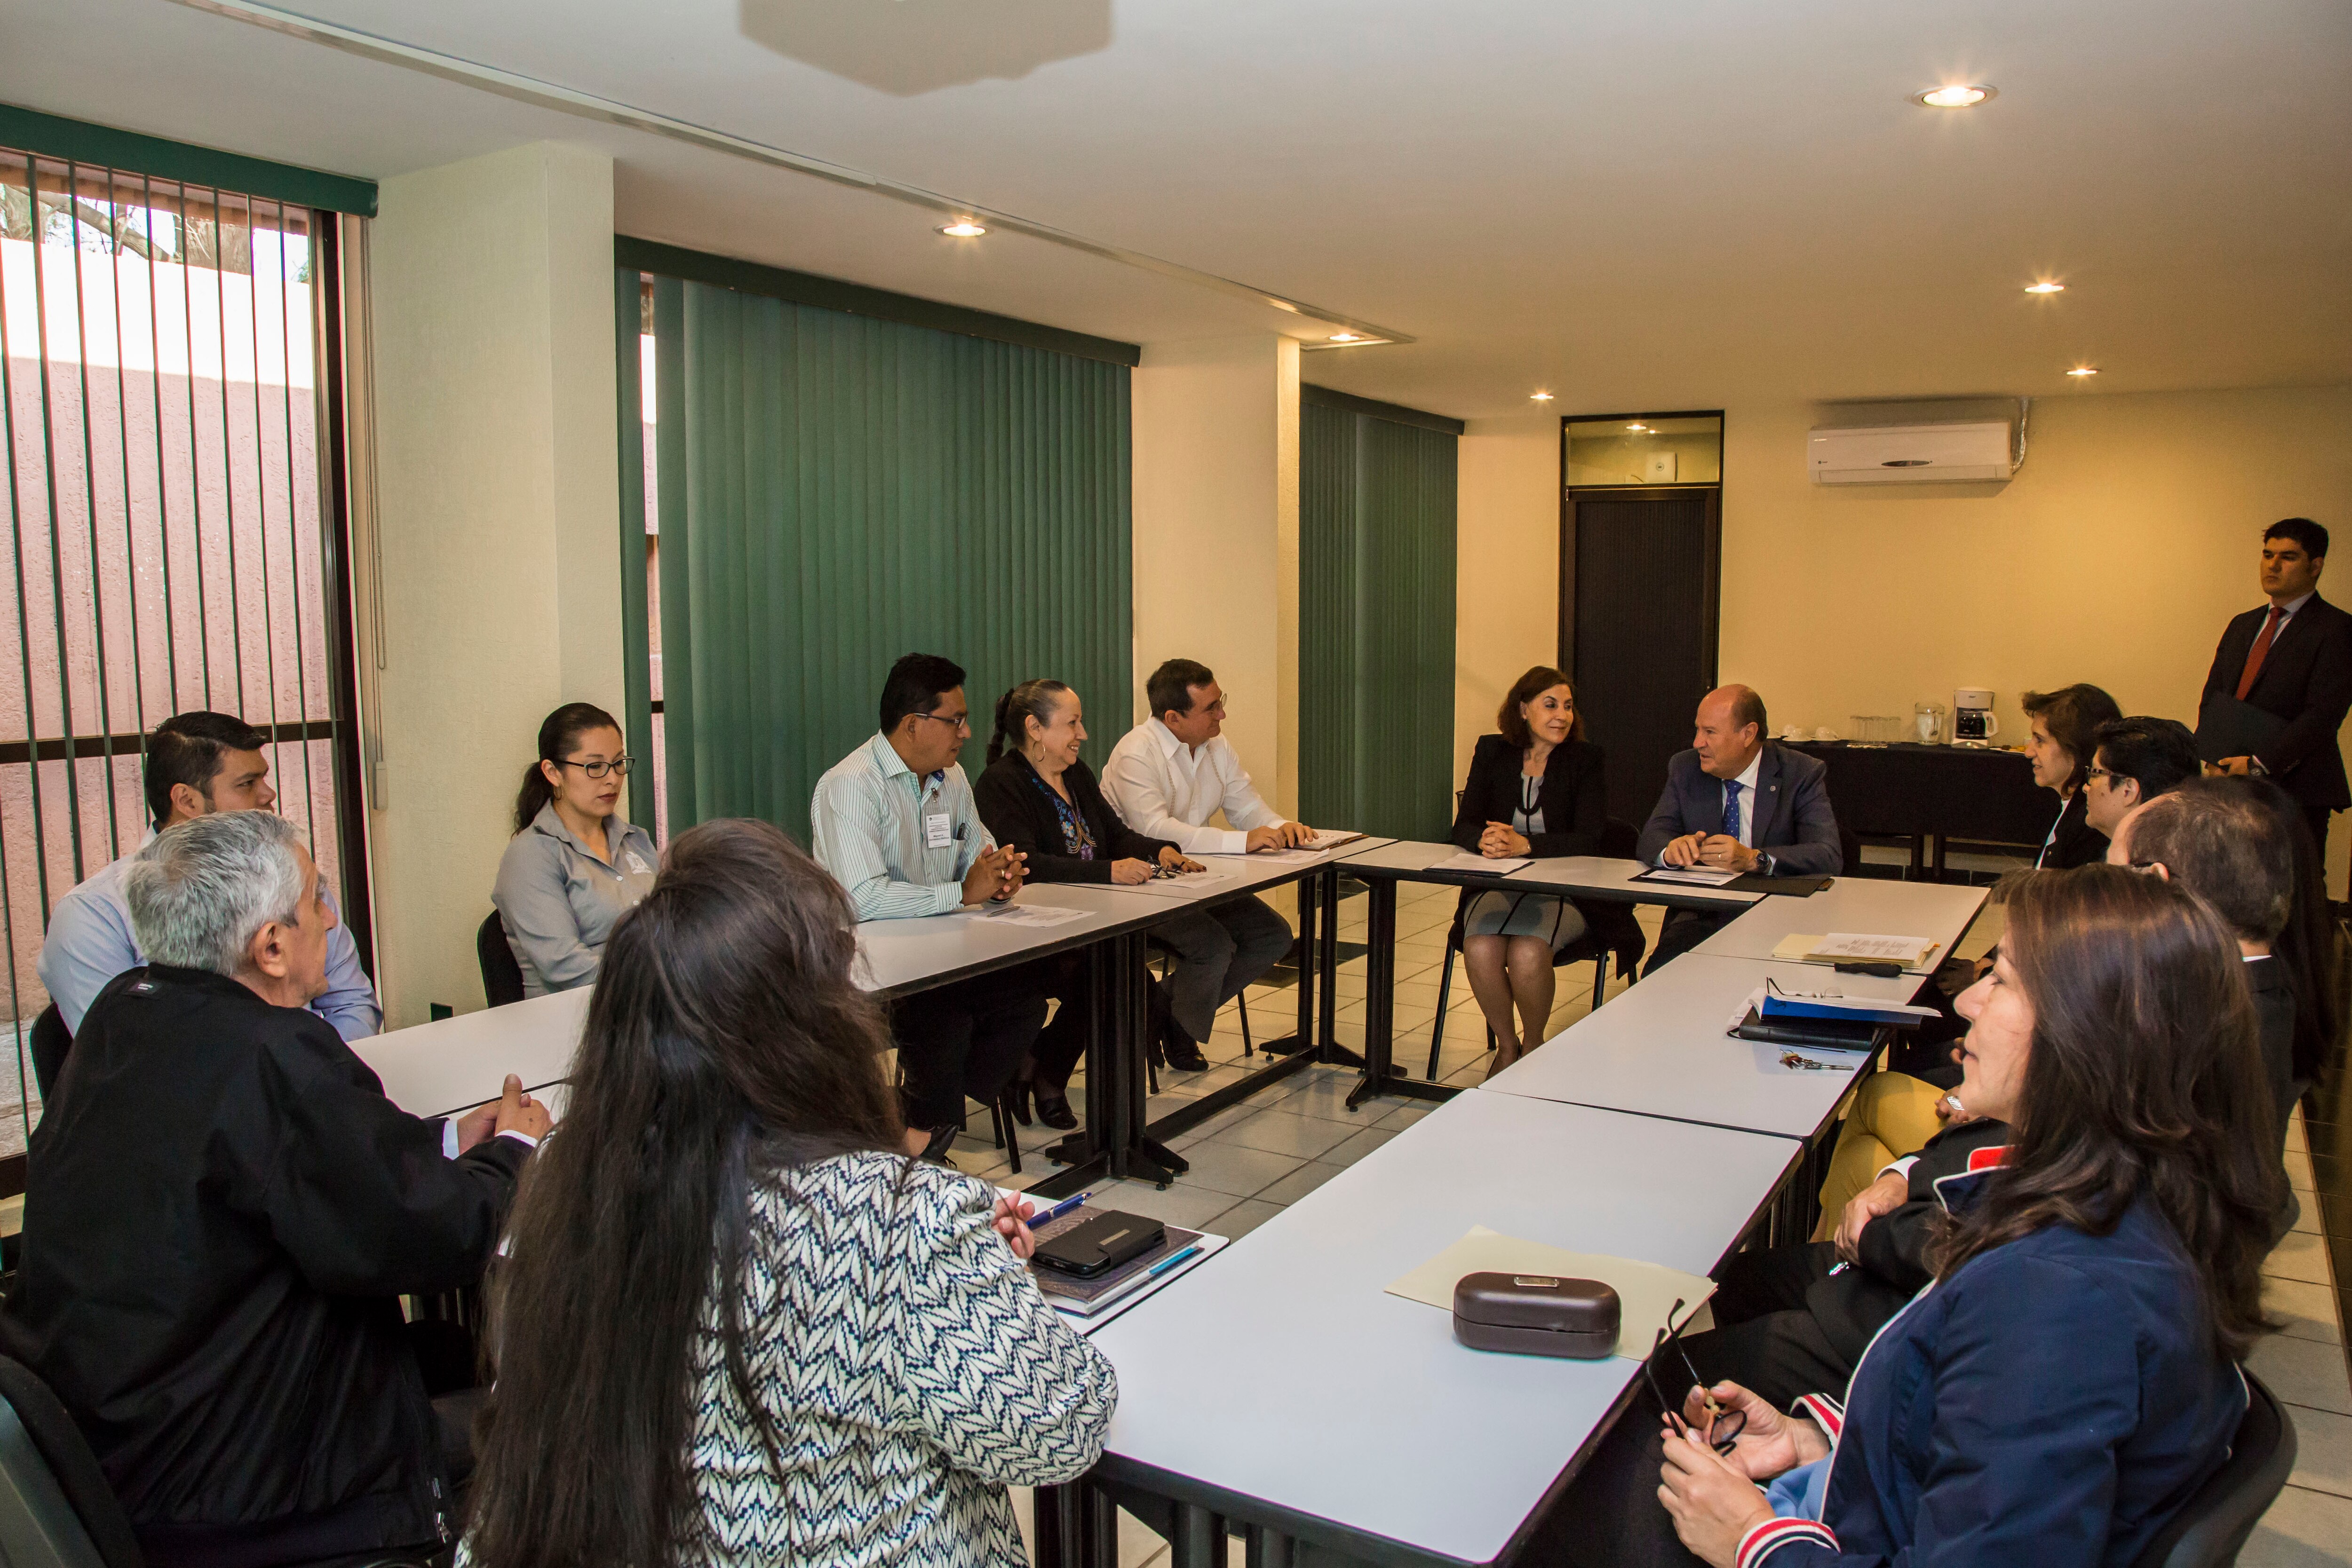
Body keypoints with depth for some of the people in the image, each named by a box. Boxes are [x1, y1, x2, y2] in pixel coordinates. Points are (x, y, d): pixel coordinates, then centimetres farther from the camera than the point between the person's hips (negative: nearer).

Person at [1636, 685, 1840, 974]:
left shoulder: (1802, 774, -2)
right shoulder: (1685, 769, 8)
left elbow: (1829, 856, -13)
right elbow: (1651, 838, 3)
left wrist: (1753, 859, -30)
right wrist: (1672, 849, -23)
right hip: (1701, 915, 2)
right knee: (1658, 978, -28)